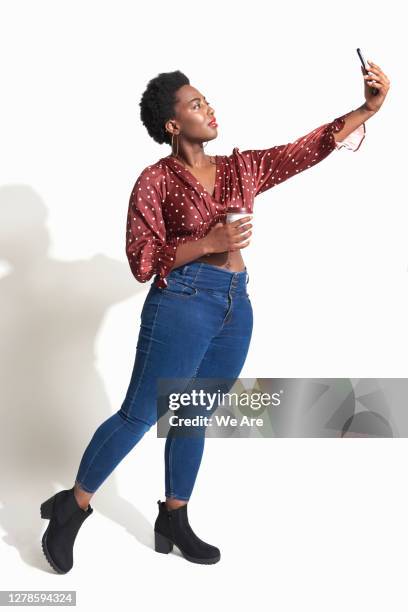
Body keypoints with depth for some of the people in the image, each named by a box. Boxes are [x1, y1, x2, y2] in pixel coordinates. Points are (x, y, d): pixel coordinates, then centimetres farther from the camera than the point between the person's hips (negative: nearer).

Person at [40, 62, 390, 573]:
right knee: (140, 414, -3)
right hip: (182, 301, -6)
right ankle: (71, 506, 14)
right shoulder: (156, 180, -3)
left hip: (236, 306, 6)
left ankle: (173, 521, 26)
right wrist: (209, 242, -17)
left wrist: (369, 108, 1)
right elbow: (142, 261, -8)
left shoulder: (241, 168, 12)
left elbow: (308, 148, 10)